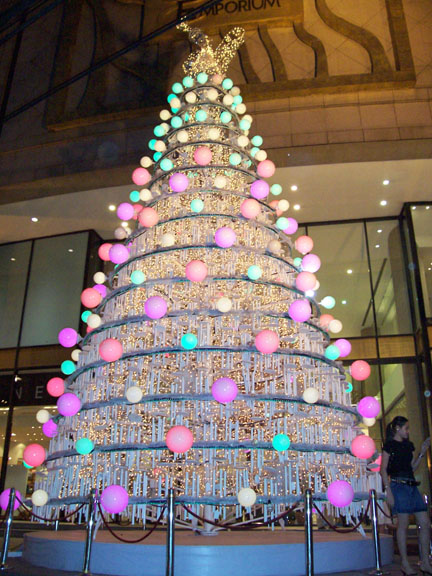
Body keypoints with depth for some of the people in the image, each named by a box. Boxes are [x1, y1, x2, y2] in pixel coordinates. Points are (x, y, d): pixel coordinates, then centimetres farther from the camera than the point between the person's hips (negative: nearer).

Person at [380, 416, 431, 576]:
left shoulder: (408, 445, 18)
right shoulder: (389, 445, -2)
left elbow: (412, 468, 18)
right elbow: (383, 470, -6)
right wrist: (388, 490, -14)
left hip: (412, 486, 7)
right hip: (399, 486, -7)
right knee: (403, 524, -4)